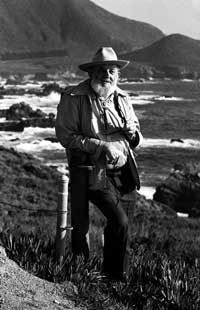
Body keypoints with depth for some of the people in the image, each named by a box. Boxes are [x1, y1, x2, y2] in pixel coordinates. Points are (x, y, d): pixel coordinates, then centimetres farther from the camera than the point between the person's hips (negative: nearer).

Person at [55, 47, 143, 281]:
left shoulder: (121, 98, 11)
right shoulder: (73, 97, -7)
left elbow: (135, 138, 19)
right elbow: (65, 135, -12)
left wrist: (132, 133, -6)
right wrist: (100, 146, -19)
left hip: (122, 172, 6)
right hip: (93, 174, -6)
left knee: (114, 224, 13)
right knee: (120, 222, -15)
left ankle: (109, 274, 31)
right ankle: (118, 277, 3)